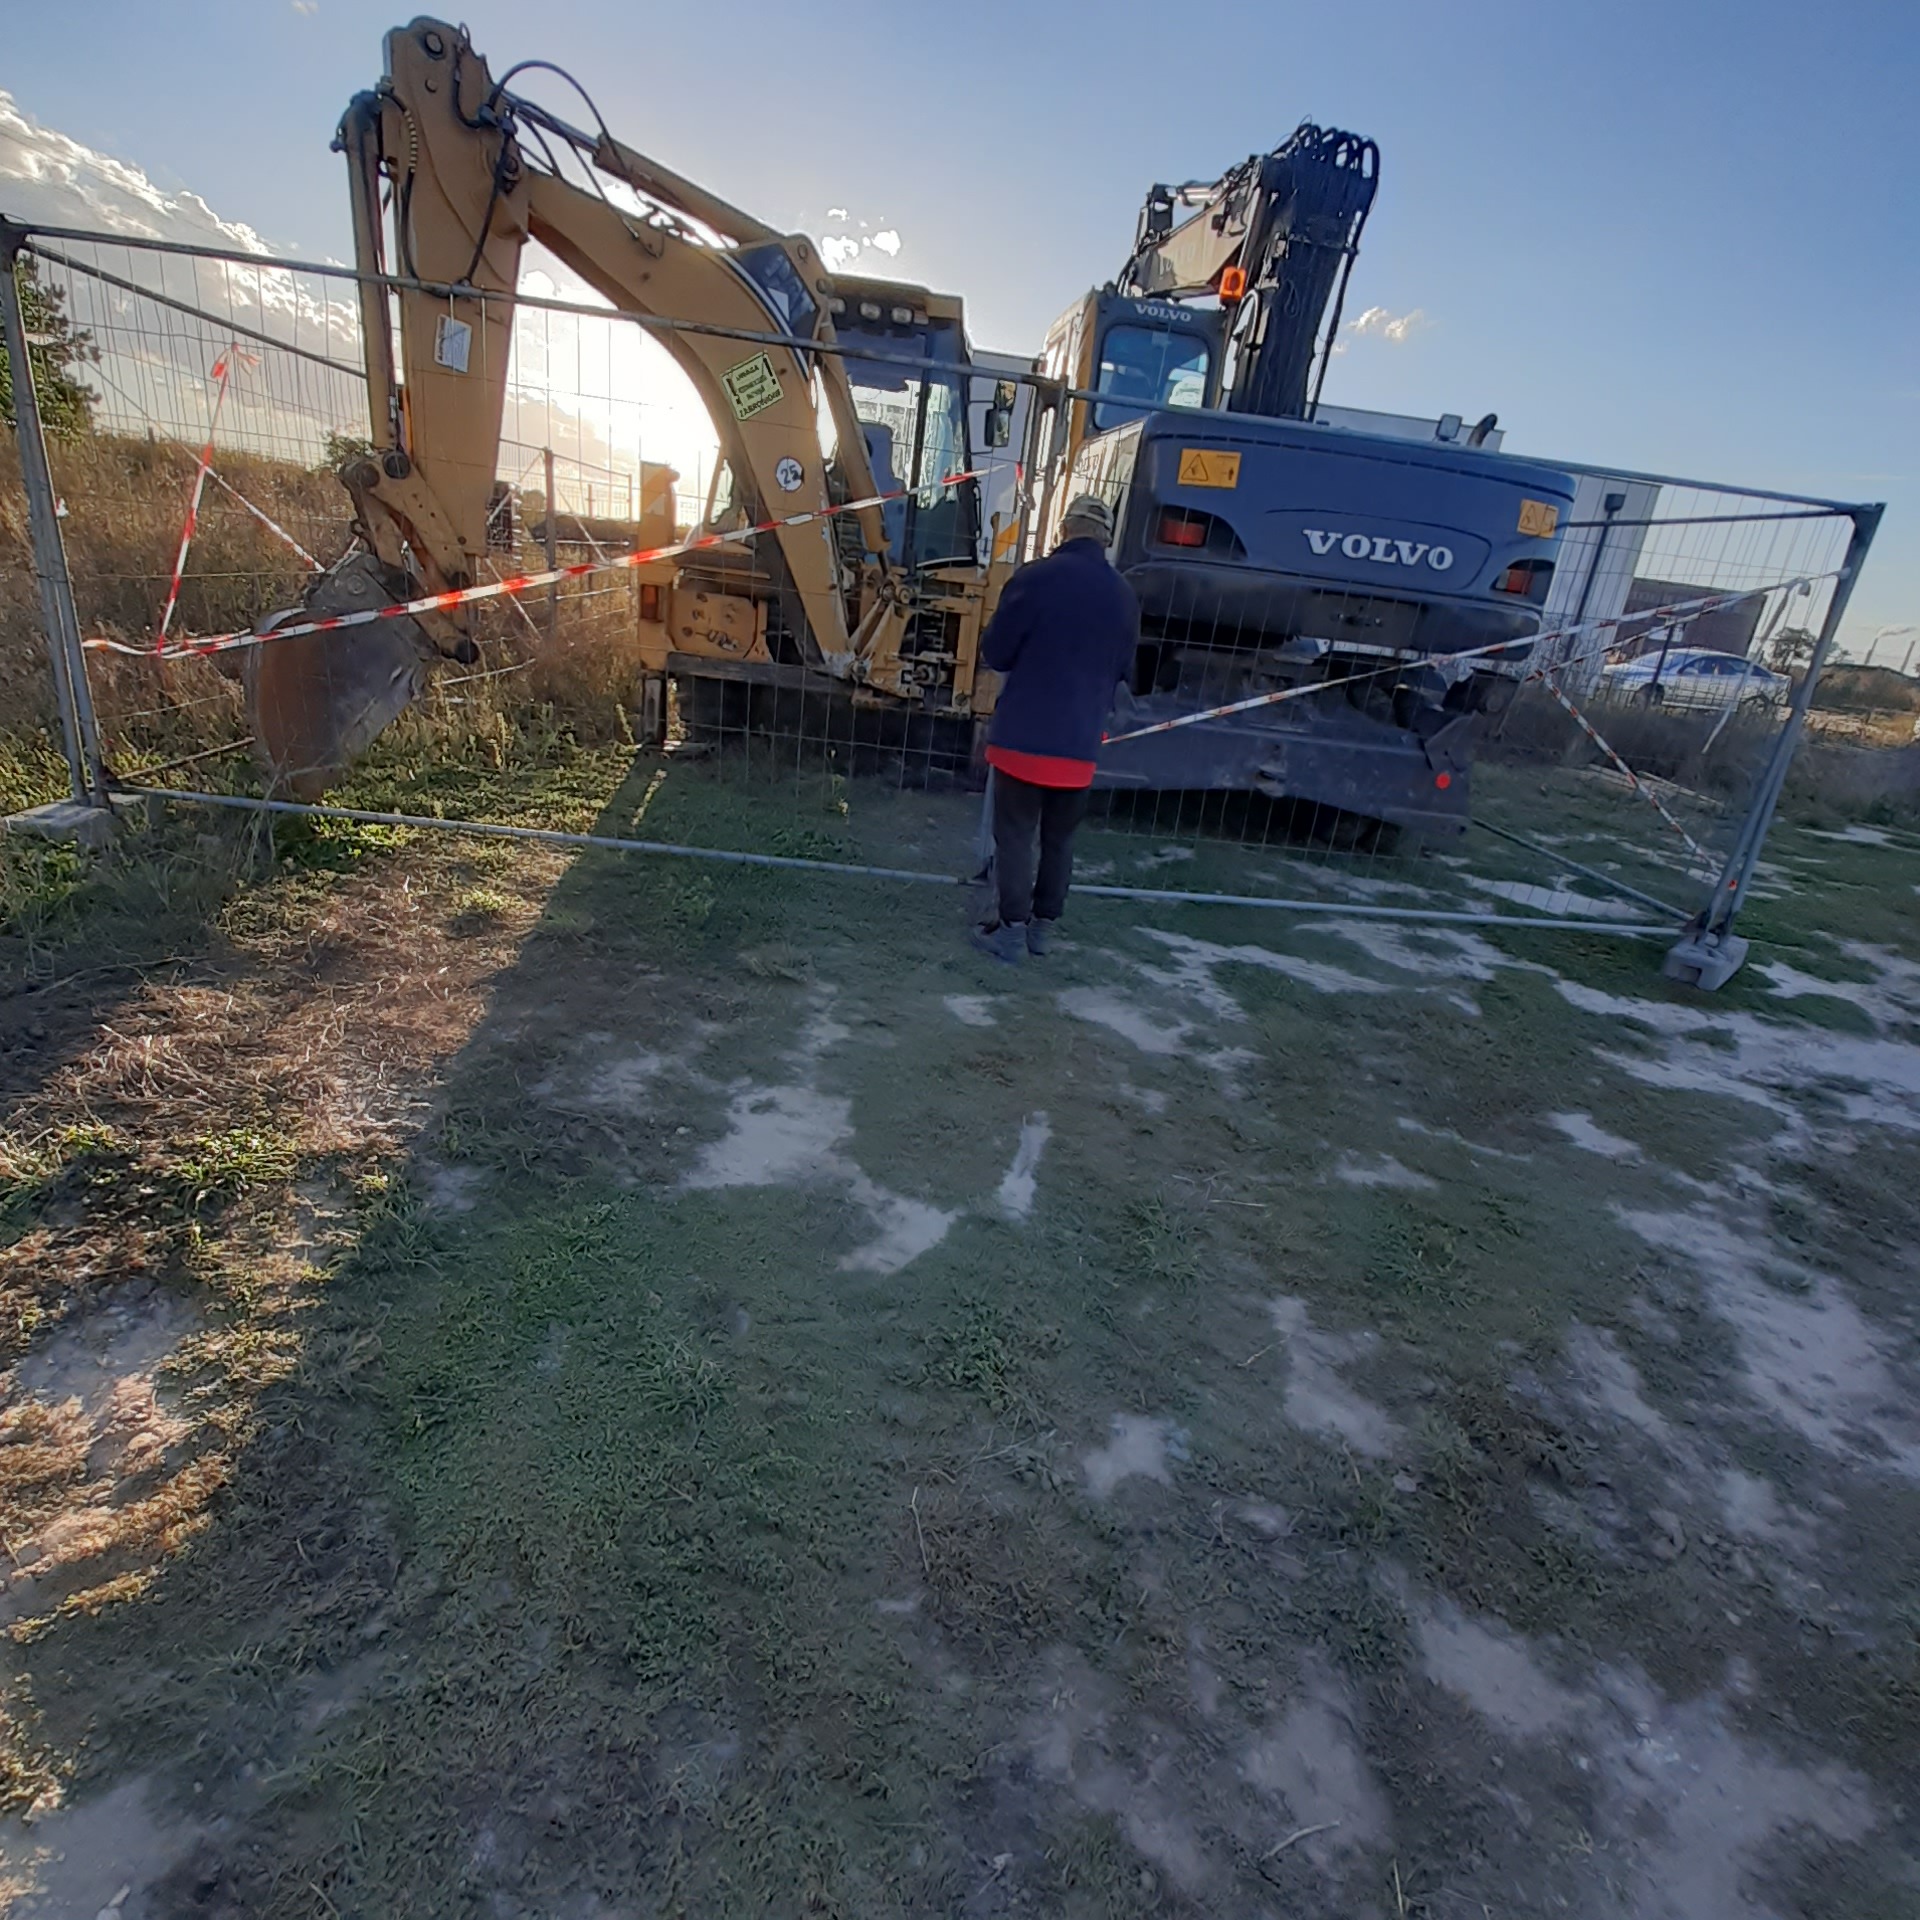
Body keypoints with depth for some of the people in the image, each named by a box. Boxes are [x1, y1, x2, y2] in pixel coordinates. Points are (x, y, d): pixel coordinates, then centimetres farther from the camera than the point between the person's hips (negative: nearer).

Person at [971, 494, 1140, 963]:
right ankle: (1042, 924, 23)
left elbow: (995, 652, -5)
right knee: (1059, 838, 15)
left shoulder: (1036, 578, -10)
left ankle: (1011, 927, 6)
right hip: (1080, 742, 4)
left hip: (1024, 734, -4)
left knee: (1015, 835, 4)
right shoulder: (1124, 597, 5)